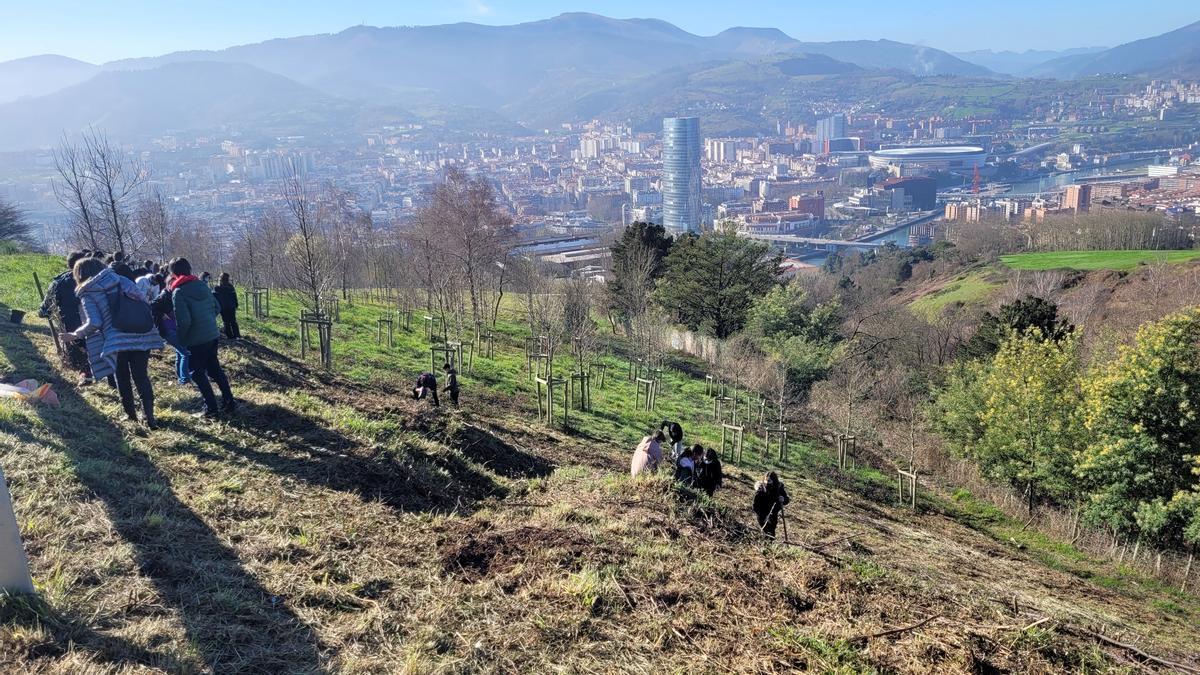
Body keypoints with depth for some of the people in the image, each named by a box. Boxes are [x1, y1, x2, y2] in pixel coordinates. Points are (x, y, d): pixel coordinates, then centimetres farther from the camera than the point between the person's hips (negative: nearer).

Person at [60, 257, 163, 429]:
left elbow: (94, 323, -9)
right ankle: (149, 417, 1)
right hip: (141, 336, 3)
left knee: (123, 378, 16)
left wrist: (76, 334, 6)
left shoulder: (87, 293, 0)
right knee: (141, 377, 9)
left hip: (117, 341, -3)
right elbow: (142, 302, 8)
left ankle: (131, 414, 23)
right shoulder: (121, 279, 11)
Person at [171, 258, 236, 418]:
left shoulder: (178, 292, -15)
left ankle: (211, 409, 8)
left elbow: (183, 321, -21)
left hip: (196, 340, -6)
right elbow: (217, 307, 10)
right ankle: (229, 402, 19)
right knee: (215, 368, 18)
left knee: (197, 373, 8)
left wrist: (180, 339, -6)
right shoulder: (202, 285, 4)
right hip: (212, 335, 6)